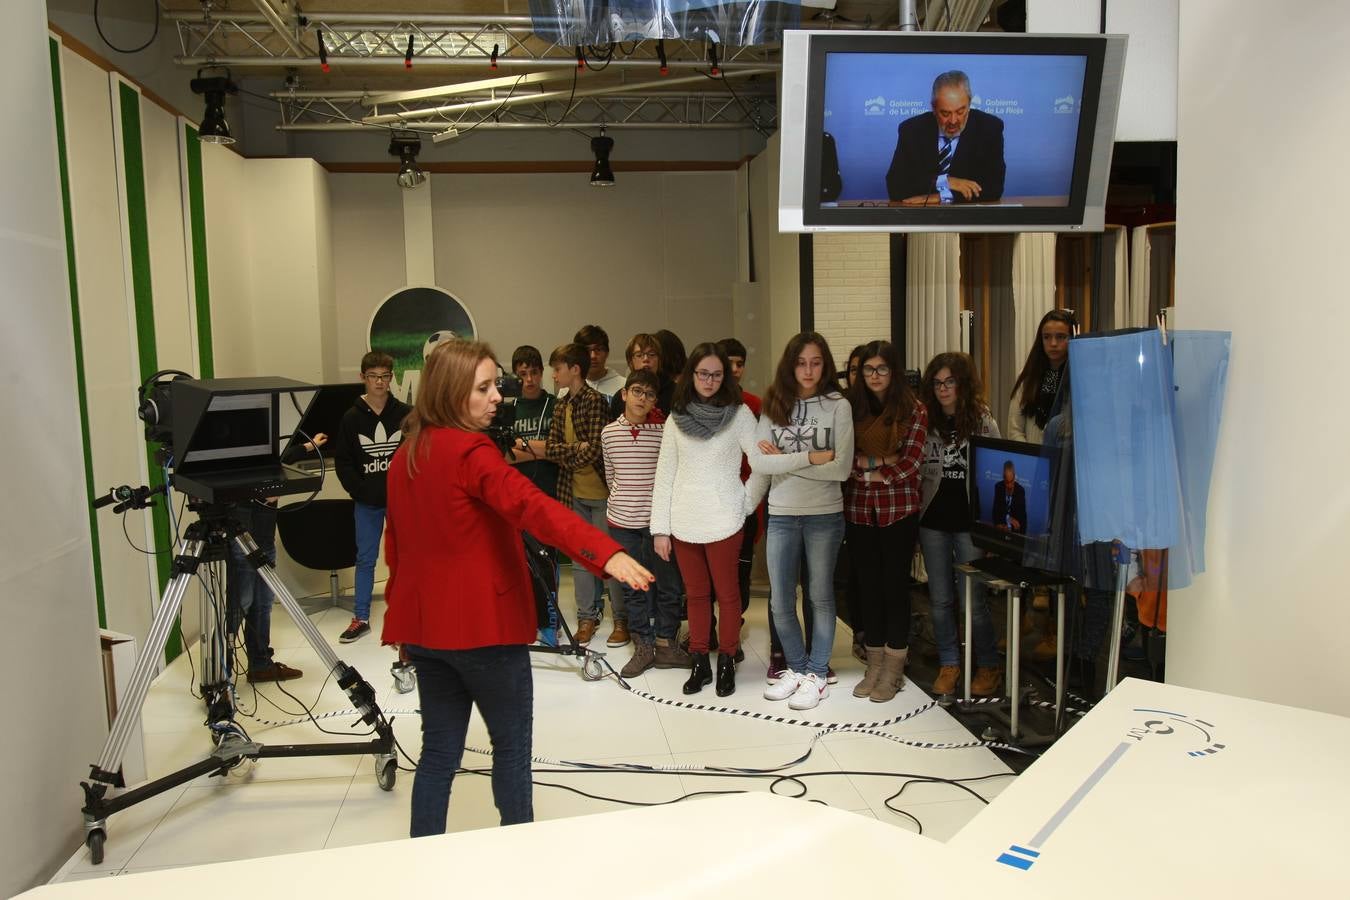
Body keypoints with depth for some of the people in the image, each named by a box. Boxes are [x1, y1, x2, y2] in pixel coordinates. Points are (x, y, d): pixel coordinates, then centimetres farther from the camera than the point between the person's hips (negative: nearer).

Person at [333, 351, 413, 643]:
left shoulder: (406, 414, -4)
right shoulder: (352, 418, -2)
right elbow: (342, 461, 0)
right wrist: (360, 491, -9)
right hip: (366, 502, 1)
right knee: (365, 559, 10)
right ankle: (361, 618, 20)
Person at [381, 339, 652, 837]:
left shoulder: (404, 456, 9)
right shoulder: (471, 452, -17)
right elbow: (534, 506, -34)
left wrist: (402, 614, 25)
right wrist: (607, 552, -45)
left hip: (426, 624, 8)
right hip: (482, 624, -7)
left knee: (439, 750, 15)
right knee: (512, 743, 10)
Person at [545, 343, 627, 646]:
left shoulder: (596, 400, -11)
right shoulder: (561, 405, 11)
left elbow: (594, 450, -17)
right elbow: (551, 448, 3)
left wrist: (565, 456, -6)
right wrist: (576, 448, -15)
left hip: (601, 492, -6)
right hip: (574, 494, 7)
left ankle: (621, 620, 13)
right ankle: (587, 617, 23)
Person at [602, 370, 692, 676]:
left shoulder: (664, 431, -6)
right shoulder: (609, 432, 3)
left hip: (657, 519, -2)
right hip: (621, 521, 3)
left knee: (668, 585, 7)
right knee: (632, 587, 10)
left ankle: (666, 645, 21)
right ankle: (643, 646, 21)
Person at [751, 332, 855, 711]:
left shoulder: (837, 406, -4)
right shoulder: (774, 406, 3)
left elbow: (841, 469, -12)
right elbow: (758, 462, -9)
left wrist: (784, 460, -11)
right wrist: (811, 457, -16)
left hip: (824, 515, -2)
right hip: (781, 514, 3)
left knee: (821, 596, 10)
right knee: (780, 603, 8)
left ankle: (817, 674, 23)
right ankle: (797, 667, 28)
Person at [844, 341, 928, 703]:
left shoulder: (914, 411, -1)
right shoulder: (851, 409, 5)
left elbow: (910, 464, -9)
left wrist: (866, 471, -10)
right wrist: (875, 461, -14)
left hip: (899, 511, -3)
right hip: (858, 511, 3)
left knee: (894, 585, 4)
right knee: (868, 585, 9)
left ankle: (893, 669, 15)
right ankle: (874, 664, 22)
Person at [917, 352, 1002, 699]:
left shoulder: (984, 422, -2)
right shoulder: (926, 423, 5)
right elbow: (916, 475, 9)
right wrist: (912, 525, 6)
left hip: (970, 522, -3)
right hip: (933, 522, 3)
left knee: (974, 600, 1)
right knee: (940, 600, 10)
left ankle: (988, 667, 20)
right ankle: (948, 664, 24)